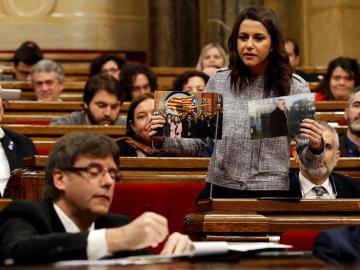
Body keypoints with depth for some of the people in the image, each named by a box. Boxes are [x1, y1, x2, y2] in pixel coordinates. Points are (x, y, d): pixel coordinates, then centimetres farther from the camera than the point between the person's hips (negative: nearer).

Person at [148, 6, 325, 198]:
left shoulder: (295, 87, -4)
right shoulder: (219, 82, 1)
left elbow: (307, 160, -2)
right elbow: (199, 141, 6)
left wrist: (315, 148, -23)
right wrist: (163, 141, -10)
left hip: (270, 194, -1)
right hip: (220, 190, 1)